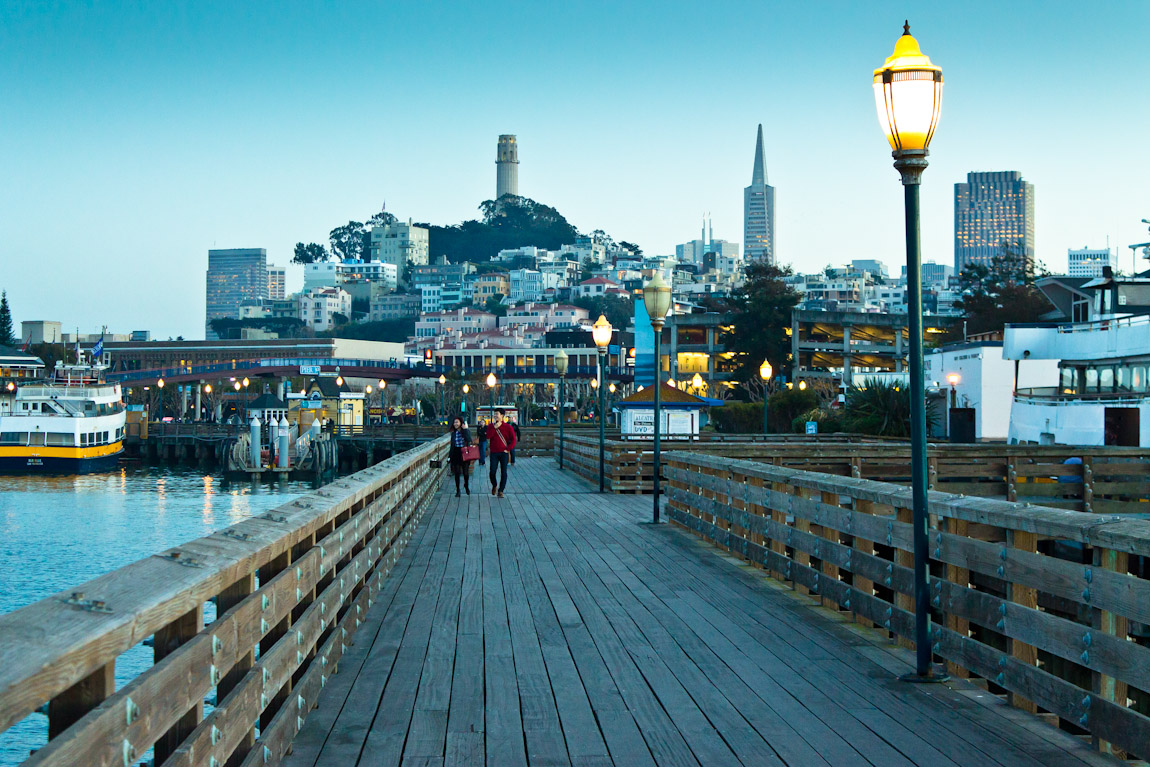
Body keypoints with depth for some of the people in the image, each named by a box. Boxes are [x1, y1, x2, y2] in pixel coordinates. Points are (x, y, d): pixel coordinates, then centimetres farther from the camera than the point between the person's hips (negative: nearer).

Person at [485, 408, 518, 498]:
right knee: (492, 472, -3)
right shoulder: (491, 426, 8)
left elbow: (513, 439, 0)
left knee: (503, 472, -3)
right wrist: (494, 428, -13)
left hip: (504, 453, -1)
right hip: (494, 453, 1)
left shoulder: (508, 427, 1)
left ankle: (500, 491, 5)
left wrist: (508, 449, -8)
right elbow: (488, 436, -7)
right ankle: (494, 486, 23)